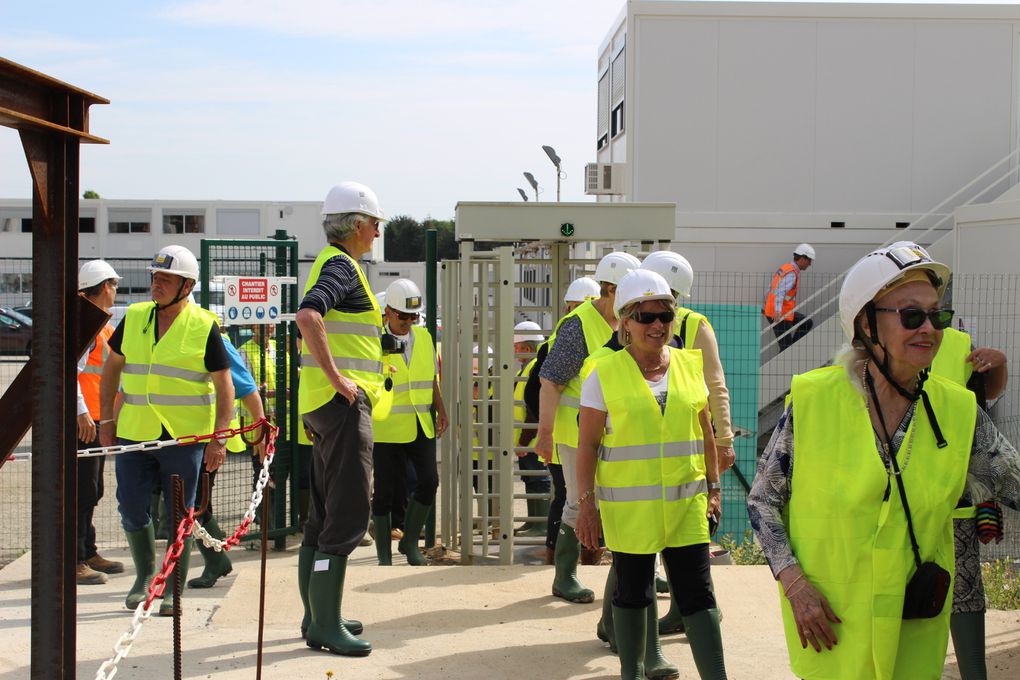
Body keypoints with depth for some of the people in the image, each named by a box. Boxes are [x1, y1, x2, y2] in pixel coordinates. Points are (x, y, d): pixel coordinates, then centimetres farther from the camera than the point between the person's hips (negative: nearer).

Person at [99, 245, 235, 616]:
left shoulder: (205, 326, -5)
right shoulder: (134, 318, 7)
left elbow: (224, 386, -3)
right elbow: (111, 369, 16)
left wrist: (218, 437, -10)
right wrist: (106, 419, 9)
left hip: (185, 436, -4)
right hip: (133, 432, 4)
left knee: (179, 515, 3)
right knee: (132, 509, 4)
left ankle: (174, 591, 14)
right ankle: (145, 575, 27)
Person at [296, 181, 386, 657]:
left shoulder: (332, 264, 19)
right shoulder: (342, 266, -12)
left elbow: (311, 321, 29)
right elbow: (307, 316, -30)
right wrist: (336, 378, -25)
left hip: (328, 403, 11)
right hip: (342, 401, -11)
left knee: (325, 513, 15)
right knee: (348, 515, -10)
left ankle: (318, 615, 23)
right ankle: (325, 626, -9)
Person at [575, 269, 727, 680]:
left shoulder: (689, 365, 5)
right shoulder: (605, 373, -5)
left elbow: (705, 434, 13)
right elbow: (587, 445, -4)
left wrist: (713, 488, 12)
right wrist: (586, 504, -7)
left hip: (686, 503, 3)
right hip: (628, 505, -2)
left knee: (697, 593, 1)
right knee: (633, 592, 9)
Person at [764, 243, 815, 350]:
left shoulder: (785, 269, 12)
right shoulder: (791, 274, -20)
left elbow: (772, 289, 25)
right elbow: (780, 292, -37)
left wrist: (766, 305, 39)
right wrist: (778, 311, -52)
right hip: (779, 316, -10)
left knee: (808, 323, 15)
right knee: (786, 349, -3)